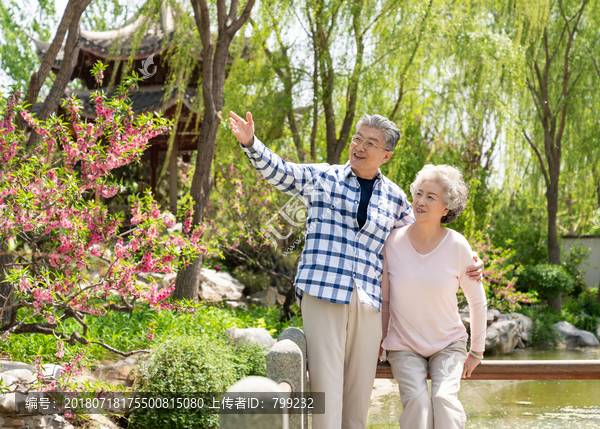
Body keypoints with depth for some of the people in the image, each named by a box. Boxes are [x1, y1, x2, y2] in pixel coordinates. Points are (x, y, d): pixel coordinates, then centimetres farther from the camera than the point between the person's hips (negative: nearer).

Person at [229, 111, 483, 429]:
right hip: (322, 293, -3)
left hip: (368, 302, 3)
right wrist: (250, 143, -19)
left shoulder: (394, 198, 14)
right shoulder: (321, 178, 8)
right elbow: (278, 172, -2)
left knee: (360, 387, 6)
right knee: (325, 382, -10)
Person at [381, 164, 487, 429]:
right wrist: (379, 343, 8)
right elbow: (383, 298, 4)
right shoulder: (393, 242, -9)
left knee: (445, 399, -25)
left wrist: (477, 351, 6)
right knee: (417, 401, -25)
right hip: (404, 346, 0)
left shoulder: (457, 246, -11)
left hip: (448, 344, 0)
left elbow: (477, 301, 1)